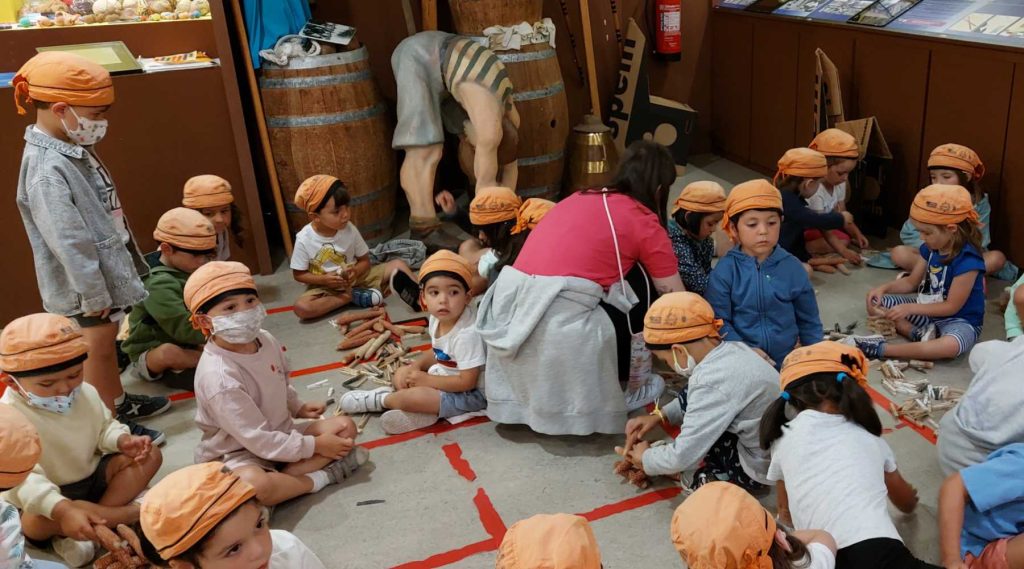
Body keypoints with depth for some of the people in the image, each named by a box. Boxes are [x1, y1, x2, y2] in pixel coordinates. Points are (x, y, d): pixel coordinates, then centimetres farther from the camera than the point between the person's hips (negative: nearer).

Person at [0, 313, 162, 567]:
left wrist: (123, 440, -18)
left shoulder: (86, 394, -5)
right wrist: (64, 511, -53)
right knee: (34, 523, -39)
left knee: (149, 455, -9)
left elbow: (105, 427, 8)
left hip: (92, 476, 7)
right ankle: (133, 513, -29)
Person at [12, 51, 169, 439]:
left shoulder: (75, 149, 5)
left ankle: (119, 402, 40)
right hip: (83, 284, -9)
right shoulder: (47, 168, -26)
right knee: (96, 348, 4)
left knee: (107, 342, 23)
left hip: (105, 270, 9)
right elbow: (68, 241, -27)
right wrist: (93, 292, -22)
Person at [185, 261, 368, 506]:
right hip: (237, 454, -8)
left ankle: (282, 478, -19)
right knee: (253, 484, -41)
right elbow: (258, 440, -25)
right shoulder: (219, 377, -29)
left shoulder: (265, 340, -5)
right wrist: (314, 446, -20)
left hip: (281, 434, 9)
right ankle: (319, 478, -17)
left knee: (344, 426, -3)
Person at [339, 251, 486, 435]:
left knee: (412, 397, -25)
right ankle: (422, 411, -11)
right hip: (445, 377, 10)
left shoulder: (467, 334, -30)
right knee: (402, 374, 12)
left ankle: (380, 400, 6)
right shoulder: (437, 319, -3)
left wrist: (427, 380, -18)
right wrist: (416, 366, -4)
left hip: (469, 393, -10)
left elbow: (467, 381, -27)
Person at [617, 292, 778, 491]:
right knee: (691, 398, 8)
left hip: (763, 467, -9)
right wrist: (659, 416, 10)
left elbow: (682, 458, -23)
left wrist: (646, 458, -3)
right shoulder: (732, 349, -1)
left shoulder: (713, 383, -28)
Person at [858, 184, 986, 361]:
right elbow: (911, 282, 8)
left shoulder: (967, 261, -27)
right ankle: (918, 333, -18)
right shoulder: (929, 248, -4)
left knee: (951, 345, -43)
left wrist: (910, 308, -24)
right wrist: (884, 288, -10)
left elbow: (952, 307, -23)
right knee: (875, 304, 2)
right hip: (927, 309, 8)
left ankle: (882, 348, -36)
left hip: (959, 320, -8)